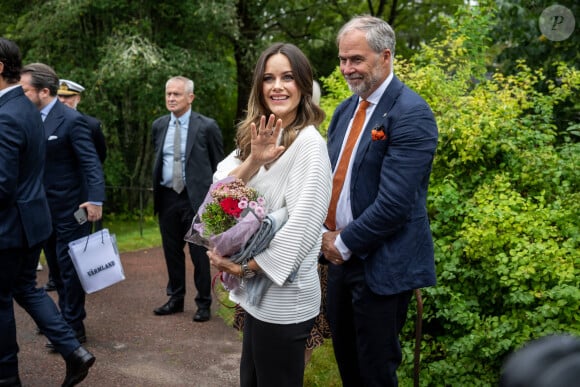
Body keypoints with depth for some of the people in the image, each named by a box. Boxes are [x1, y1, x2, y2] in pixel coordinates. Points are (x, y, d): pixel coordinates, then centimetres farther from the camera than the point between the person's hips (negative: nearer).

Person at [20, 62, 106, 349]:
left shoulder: (71, 120, -15)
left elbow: (91, 163, -19)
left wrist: (95, 200, -28)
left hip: (69, 208, -8)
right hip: (45, 208, 8)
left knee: (69, 269, 2)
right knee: (56, 269, 17)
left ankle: (74, 328, 15)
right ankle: (66, 317, 33)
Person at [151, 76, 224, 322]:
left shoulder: (207, 126, -6)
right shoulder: (158, 125, 8)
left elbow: (218, 165, -1)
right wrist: (155, 186, 13)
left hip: (196, 198, -4)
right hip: (167, 197, 5)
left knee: (199, 253, 1)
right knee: (172, 251, 13)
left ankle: (203, 303, 15)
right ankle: (175, 298, 28)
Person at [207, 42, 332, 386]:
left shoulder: (308, 143, -17)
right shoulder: (262, 136, 8)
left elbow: (302, 226, -23)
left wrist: (243, 268, -16)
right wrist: (253, 160, -18)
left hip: (284, 299, -8)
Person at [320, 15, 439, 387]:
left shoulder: (411, 113, -17)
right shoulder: (345, 110, 9)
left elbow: (394, 203, -23)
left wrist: (345, 242, -13)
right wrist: (325, 232, -1)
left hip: (383, 265, -7)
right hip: (341, 256, 8)